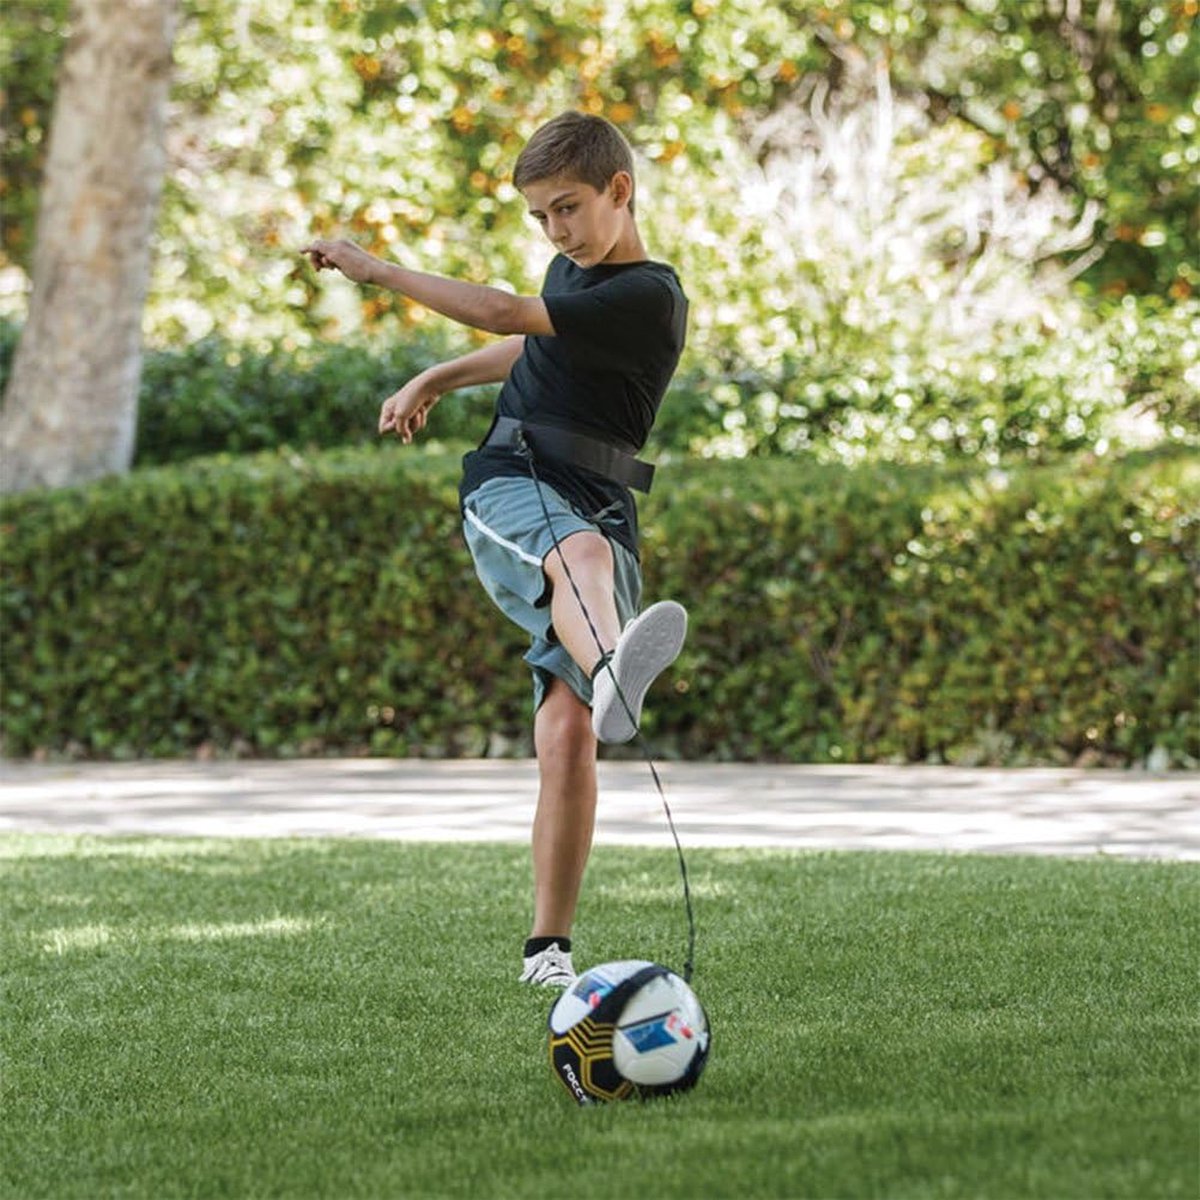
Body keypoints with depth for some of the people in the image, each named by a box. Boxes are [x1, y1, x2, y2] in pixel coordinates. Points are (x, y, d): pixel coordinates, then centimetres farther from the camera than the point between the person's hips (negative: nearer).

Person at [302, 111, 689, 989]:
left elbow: (504, 315, -12)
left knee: (568, 732, -15)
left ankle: (550, 947, -4)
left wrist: (374, 269, -5)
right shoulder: (574, 270, 18)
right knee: (583, 551, -36)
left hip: (597, 509, -3)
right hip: (511, 488, 3)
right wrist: (434, 383, 49)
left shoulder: (650, 299, -7)